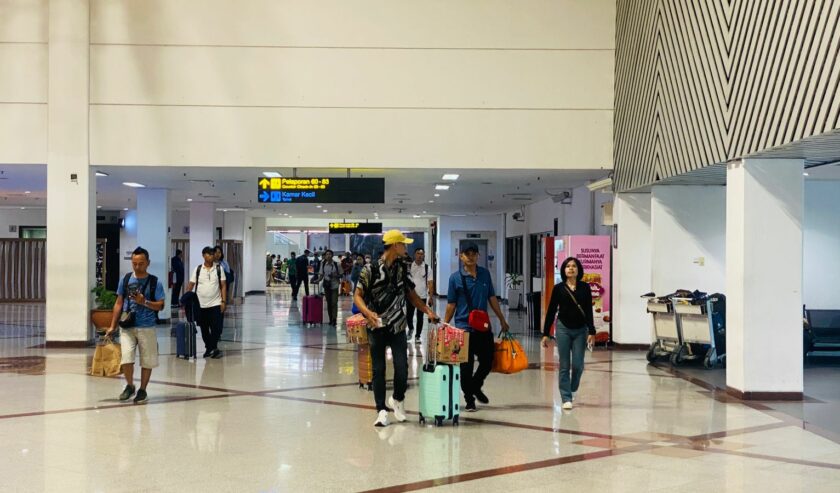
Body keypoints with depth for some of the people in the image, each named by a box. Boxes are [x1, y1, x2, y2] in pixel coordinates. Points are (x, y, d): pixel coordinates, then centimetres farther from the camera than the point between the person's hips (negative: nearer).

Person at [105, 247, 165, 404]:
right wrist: (112, 326, 9)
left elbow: (160, 306, -4)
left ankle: (142, 390, 23)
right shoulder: (125, 280, 5)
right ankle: (129, 386, 15)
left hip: (147, 327, -1)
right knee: (126, 359, -9)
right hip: (127, 327, 1)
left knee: (146, 361, 6)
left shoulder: (154, 282, -3)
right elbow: (119, 303, 11)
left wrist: (144, 301, -19)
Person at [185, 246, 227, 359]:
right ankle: (209, 348, 22)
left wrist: (224, 301, -6)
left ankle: (214, 348, 3)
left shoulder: (219, 268, 2)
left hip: (215, 304, -1)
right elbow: (190, 286, 4)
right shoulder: (198, 269, 3)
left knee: (216, 328, -6)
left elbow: (223, 286, 2)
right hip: (200, 305, 1)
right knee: (204, 329, 9)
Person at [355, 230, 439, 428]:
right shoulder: (371, 269, -9)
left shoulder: (402, 268, 5)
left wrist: (427, 310, 2)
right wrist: (367, 312, -25)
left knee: (402, 366, -5)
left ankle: (397, 399, 22)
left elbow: (410, 294, 13)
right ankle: (381, 410, 13)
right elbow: (358, 295, -7)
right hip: (376, 327, -3)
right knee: (378, 369, 3)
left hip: (397, 326, 3)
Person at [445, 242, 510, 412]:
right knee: (466, 366, 3)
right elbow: (451, 304, 0)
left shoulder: (485, 274, 6)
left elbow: (492, 298, 11)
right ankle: (469, 400, 18)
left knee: (487, 361, 8)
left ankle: (475, 387, 35)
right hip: (464, 327, -3)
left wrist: (502, 320, 11)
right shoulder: (455, 277, -4)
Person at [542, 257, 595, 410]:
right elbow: (551, 311, 2)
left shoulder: (585, 288, 1)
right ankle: (566, 398, 6)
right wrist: (546, 333, 0)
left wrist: (591, 332, -10)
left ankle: (573, 389, 29)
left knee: (578, 365, 0)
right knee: (565, 365, -1)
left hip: (580, 330, 1)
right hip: (563, 329, -1)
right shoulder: (559, 288, 0)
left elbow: (589, 311, -1)